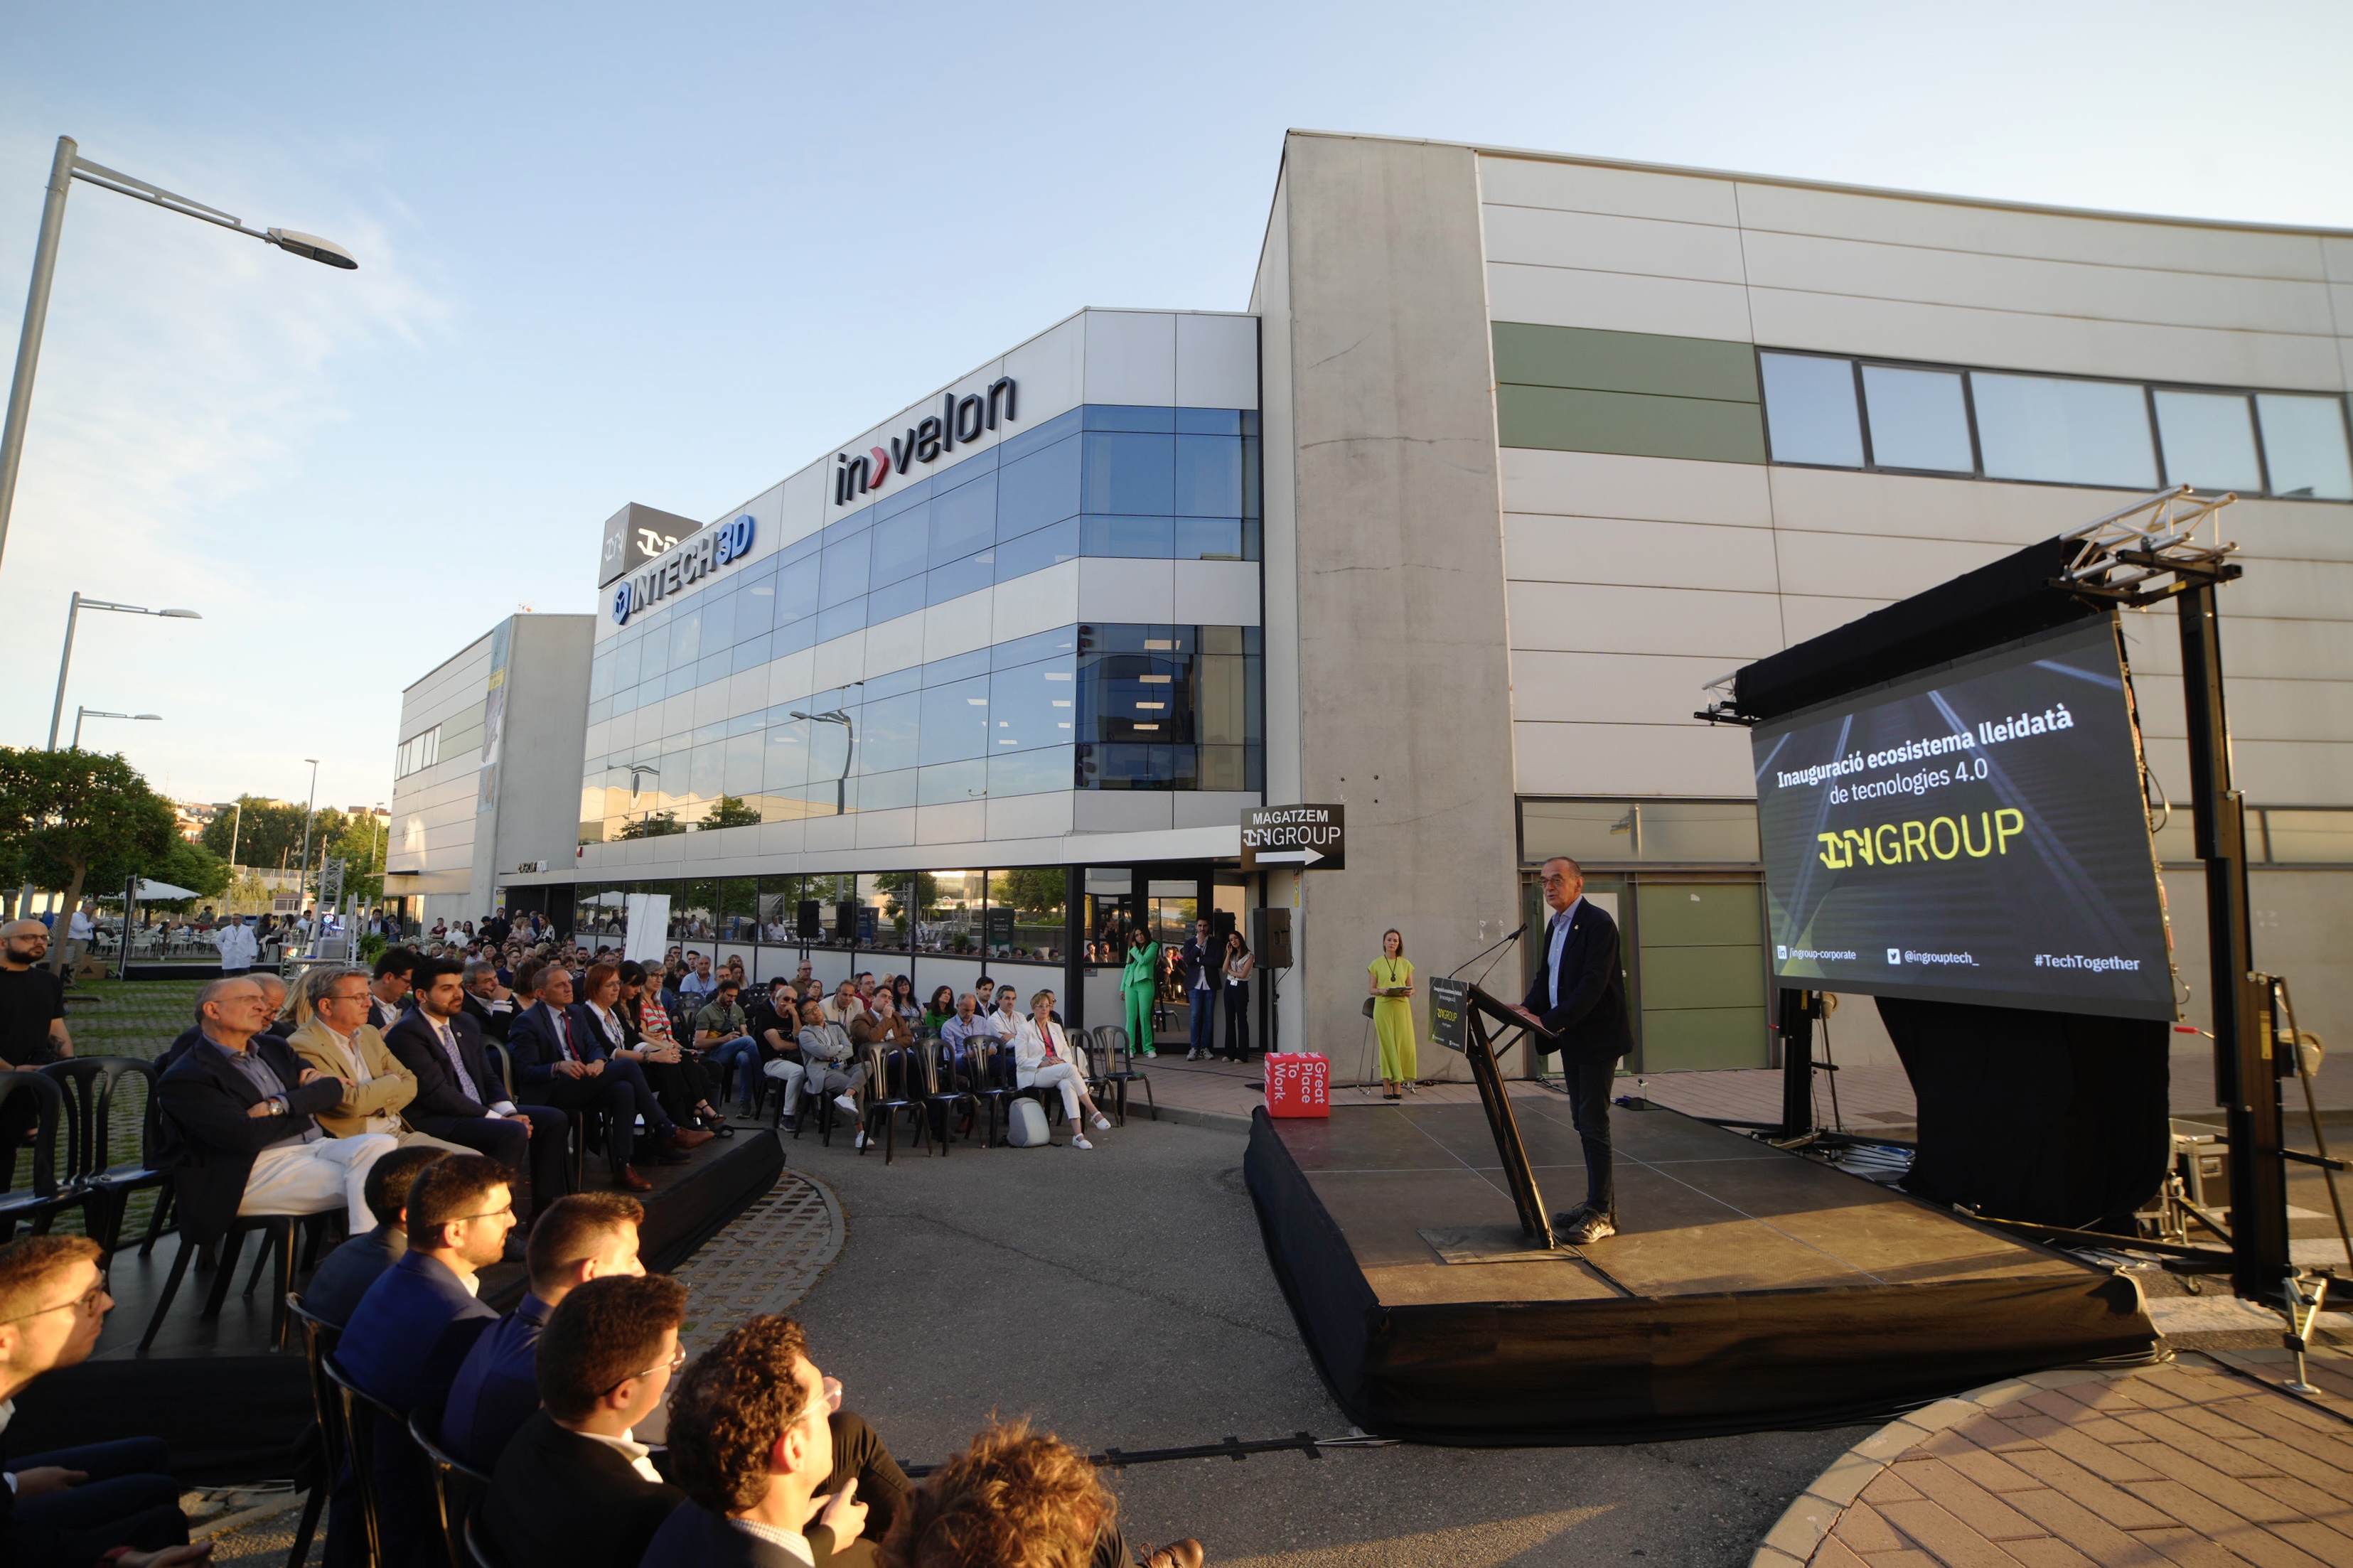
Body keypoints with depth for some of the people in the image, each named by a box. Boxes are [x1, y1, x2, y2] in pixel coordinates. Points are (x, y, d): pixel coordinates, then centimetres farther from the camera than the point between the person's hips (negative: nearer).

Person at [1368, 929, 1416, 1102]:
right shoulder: (1376, 964, 5)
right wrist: (1381, 991, -15)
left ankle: (1398, 1085, 6)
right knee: (1386, 1045, -3)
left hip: (1402, 1007, 2)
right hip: (1383, 1008, -2)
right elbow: (1372, 989, 5)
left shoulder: (1406, 964, 10)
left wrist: (1409, 992, -11)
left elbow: (1411, 989, 11)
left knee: (1403, 1045, -3)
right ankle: (1387, 1086, 3)